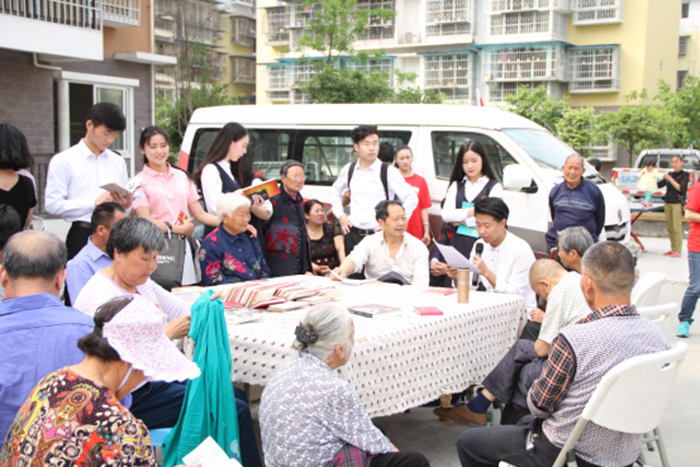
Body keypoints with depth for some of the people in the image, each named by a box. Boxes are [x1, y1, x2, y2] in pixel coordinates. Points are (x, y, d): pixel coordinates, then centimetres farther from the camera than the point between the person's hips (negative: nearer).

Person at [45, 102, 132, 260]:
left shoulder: (118, 161, 16)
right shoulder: (63, 161, 0)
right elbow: (52, 205, -9)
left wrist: (126, 204, -6)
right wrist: (95, 202, -15)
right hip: (82, 236, -4)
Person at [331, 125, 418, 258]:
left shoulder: (389, 172, -6)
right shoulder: (349, 170, 7)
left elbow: (411, 199, -8)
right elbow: (335, 192, 27)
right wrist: (340, 215, 14)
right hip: (353, 234, 4)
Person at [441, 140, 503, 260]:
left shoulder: (494, 187, 1)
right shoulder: (456, 186, 14)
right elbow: (446, 215, 1)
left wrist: (461, 220, -3)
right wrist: (474, 211, -7)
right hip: (458, 245, 3)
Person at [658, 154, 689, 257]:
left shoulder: (684, 175, -3)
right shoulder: (670, 174, 13)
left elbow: (681, 188, -15)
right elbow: (659, 185, 12)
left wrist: (670, 179, -19)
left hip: (678, 203, -6)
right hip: (667, 202, 6)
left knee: (677, 227, -8)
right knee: (670, 227, 8)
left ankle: (678, 251, -6)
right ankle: (673, 249, 16)